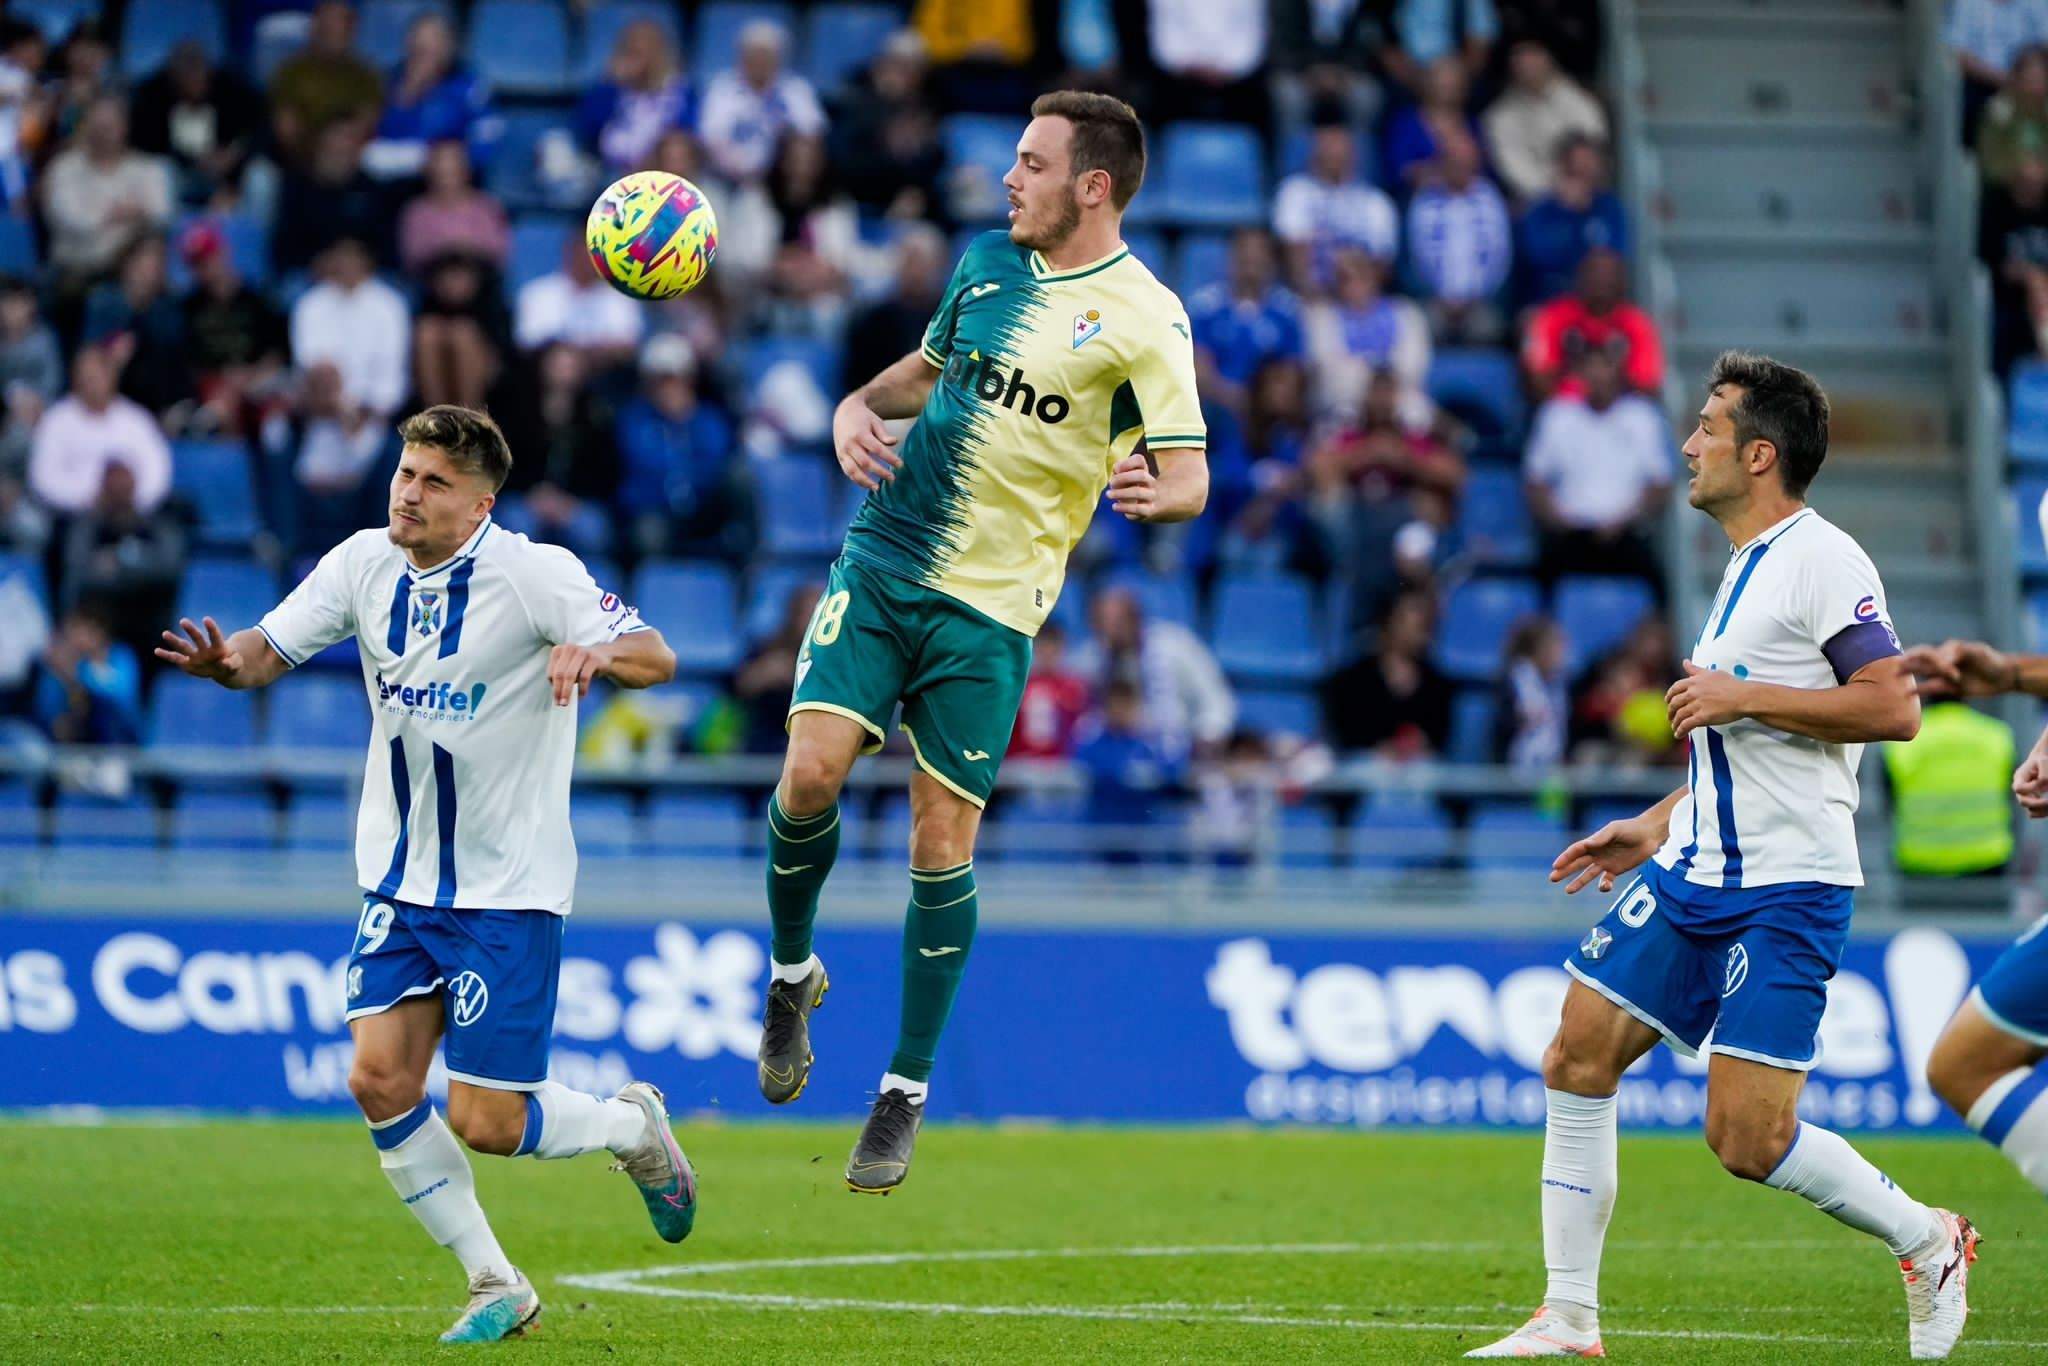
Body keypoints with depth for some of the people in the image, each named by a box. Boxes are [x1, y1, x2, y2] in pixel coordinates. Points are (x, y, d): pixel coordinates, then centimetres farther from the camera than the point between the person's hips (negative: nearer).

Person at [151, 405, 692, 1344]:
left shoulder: (534, 574, -15)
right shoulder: (363, 564, -1)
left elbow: (657, 658, -19)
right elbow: (271, 648, 1)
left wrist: (595, 652, -42)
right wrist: (225, 661, -24)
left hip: (509, 889, -5)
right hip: (399, 879, 5)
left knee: (485, 1123, -7)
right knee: (380, 1082, -8)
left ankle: (634, 1128, 25)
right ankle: (496, 1286, 8)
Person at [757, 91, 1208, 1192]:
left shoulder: (1144, 318, -8)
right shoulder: (988, 259, 9)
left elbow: (1191, 479, -11)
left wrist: (1154, 491, -35)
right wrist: (859, 405, 5)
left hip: (990, 607, -4)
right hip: (881, 562, 4)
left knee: (941, 844, -2)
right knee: (812, 771, -14)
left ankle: (907, 1092, 12)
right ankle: (791, 972, 15)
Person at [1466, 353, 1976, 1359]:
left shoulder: (1821, 559, -12)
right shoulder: (1747, 566, 18)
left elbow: (1893, 707, -22)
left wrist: (1740, 697, -20)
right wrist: (1658, 825, 24)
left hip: (1785, 892, -9)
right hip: (1695, 876, 9)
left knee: (1747, 1139, -12)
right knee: (1578, 1060, 1)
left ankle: (1925, 1240, 11)